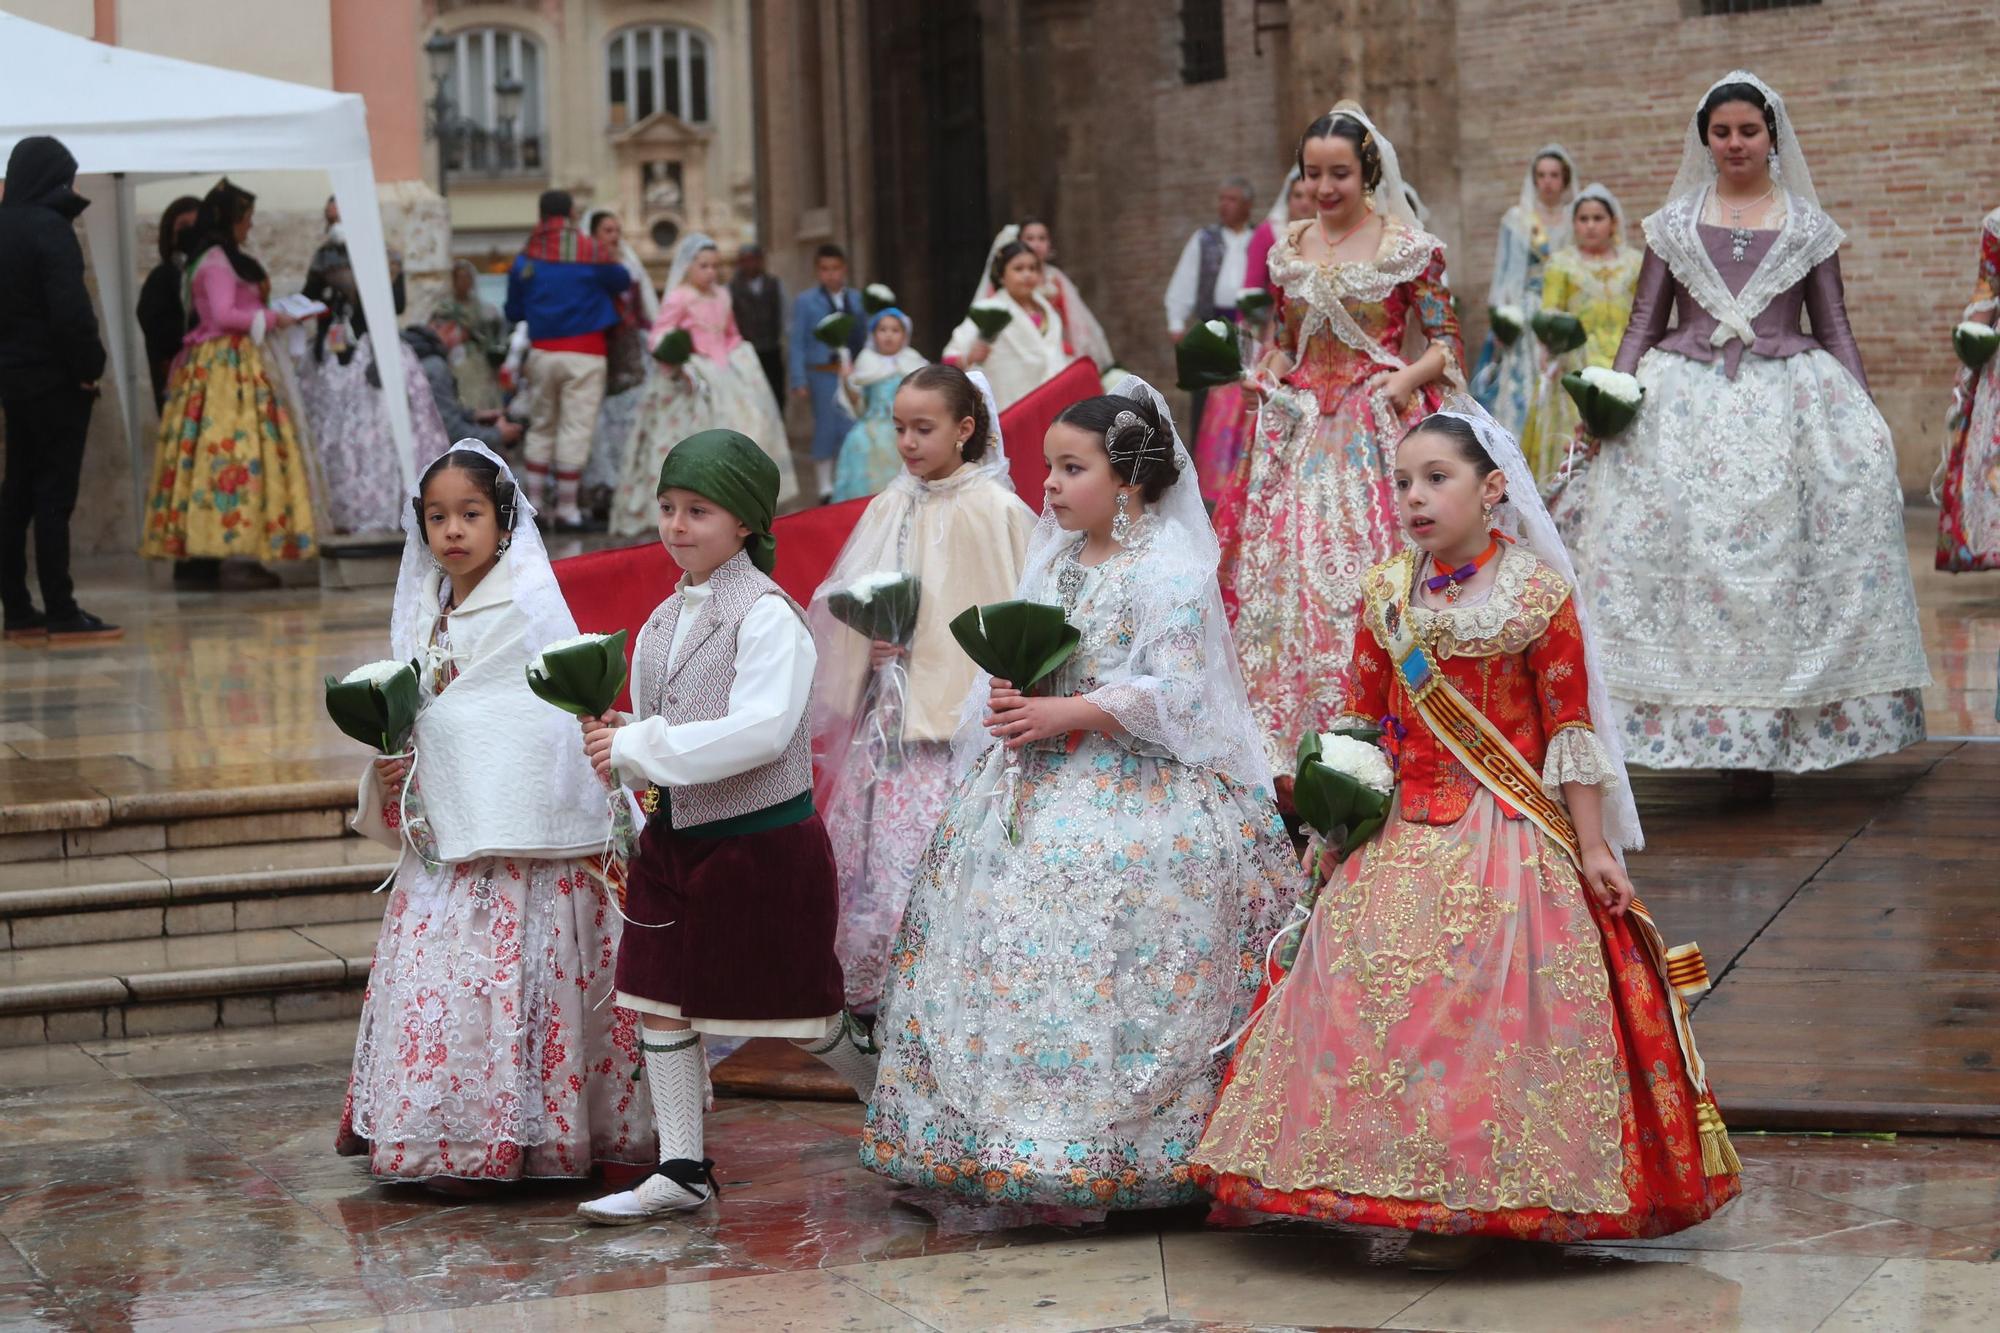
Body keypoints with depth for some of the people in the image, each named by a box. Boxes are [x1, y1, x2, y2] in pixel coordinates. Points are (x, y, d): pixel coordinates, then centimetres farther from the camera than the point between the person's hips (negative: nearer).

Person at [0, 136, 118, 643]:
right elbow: (69, 309, -22)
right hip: (53, 378, -8)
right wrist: (89, 365, -10)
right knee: (54, 494, -5)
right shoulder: (50, 229, -15)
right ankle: (61, 613, -3)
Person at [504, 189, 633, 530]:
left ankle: (533, 502, 14)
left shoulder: (525, 259, 3)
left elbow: (513, 311, 9)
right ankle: (566, 508, -3)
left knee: (541, 426, 14)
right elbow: (622, 279, 6)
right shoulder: (588, 252, -6)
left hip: (542, 352, 4)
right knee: (576, 427, -2)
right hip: (583, 354, -4)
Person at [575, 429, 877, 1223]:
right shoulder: (663, 623, 10)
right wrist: (618, 745, -4)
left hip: (762, 844, -7)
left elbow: (760, 732, -26)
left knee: (804, 1017, 4)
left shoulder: (767, 615, -14)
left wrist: (640, 747, -23)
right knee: (660, 998, 4)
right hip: (674, 840, 7)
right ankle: (681, 1170, 13)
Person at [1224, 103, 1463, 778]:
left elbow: (1446, 342, 1)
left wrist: (1407, 378, -16)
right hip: (1303, 431, 4)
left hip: (1376, 428, -4)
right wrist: (1270, 372, 3)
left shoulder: (1405, 246, 0)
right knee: (1287, 573, -2)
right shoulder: (1288, 249, 12)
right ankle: (1294, 751, 3)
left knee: (1366, 569, -10)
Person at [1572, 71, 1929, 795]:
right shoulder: (1674, 223, 12)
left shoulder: (1808, 225, 10)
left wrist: (1867, 417, 1)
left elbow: (1835, 328, 10)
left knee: (1777, 561, -7)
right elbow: (1643, 322, 11)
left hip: (1785, 403, -1)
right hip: (1685, 404, 1)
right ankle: (1721, 725, -3)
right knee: (1690, 552, -9)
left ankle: (1762, 735, -1)